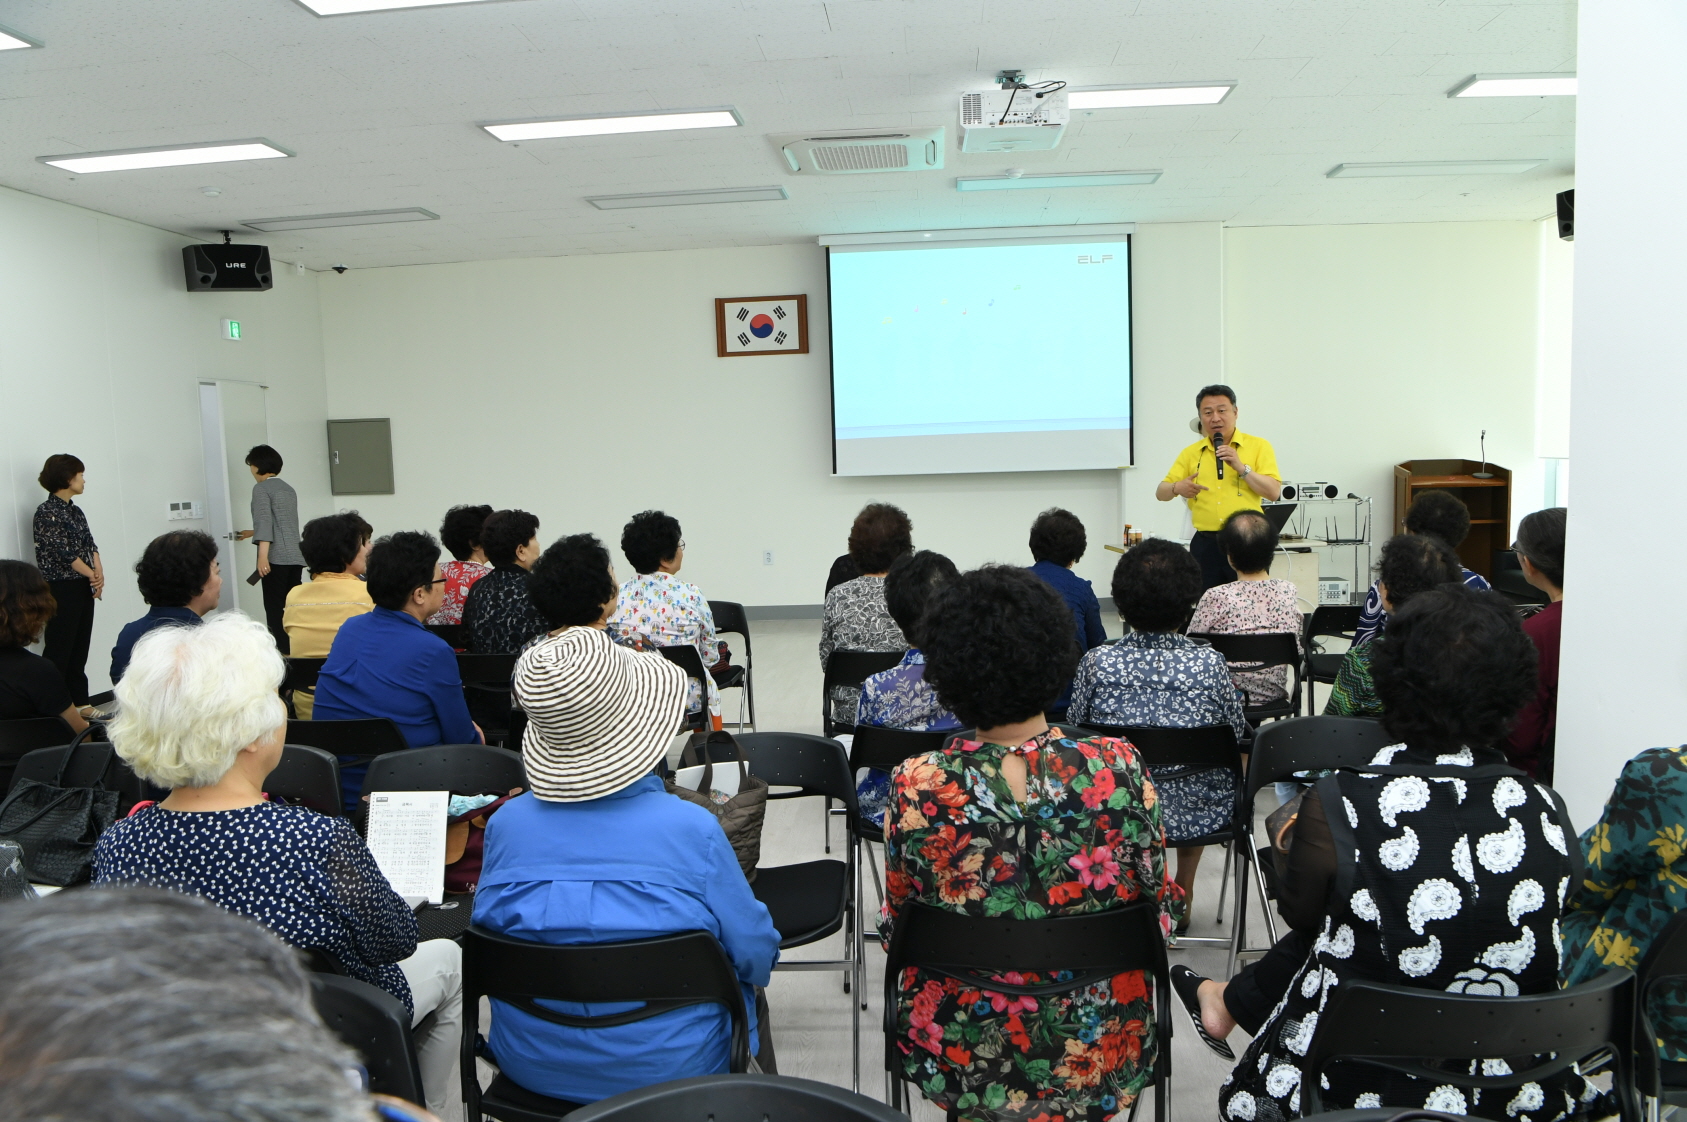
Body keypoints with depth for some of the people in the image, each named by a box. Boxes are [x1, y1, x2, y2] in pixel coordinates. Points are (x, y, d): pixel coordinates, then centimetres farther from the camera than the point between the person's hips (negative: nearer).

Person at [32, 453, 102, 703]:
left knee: (80, 649, 11)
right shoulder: (46, 512, -10)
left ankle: (80, 704, 17)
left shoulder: (76, 511, 13)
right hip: (61, 590, -8)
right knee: (59, 651, -5)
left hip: (83, 589, 8)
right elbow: (63, 552, -16)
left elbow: (90, 545, 9)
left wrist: (99, 574, -8)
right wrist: (93, 576, -10)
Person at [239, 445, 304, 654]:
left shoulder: (262, 488, 0)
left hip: (276, 557, -7)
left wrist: (263, 555, -19)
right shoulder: (289, 489, 22)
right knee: (291, 608, 7)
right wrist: (253, 533, 49)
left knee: (275, 609, -5)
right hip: (296, 556, 7)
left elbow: (265, 520, -12)